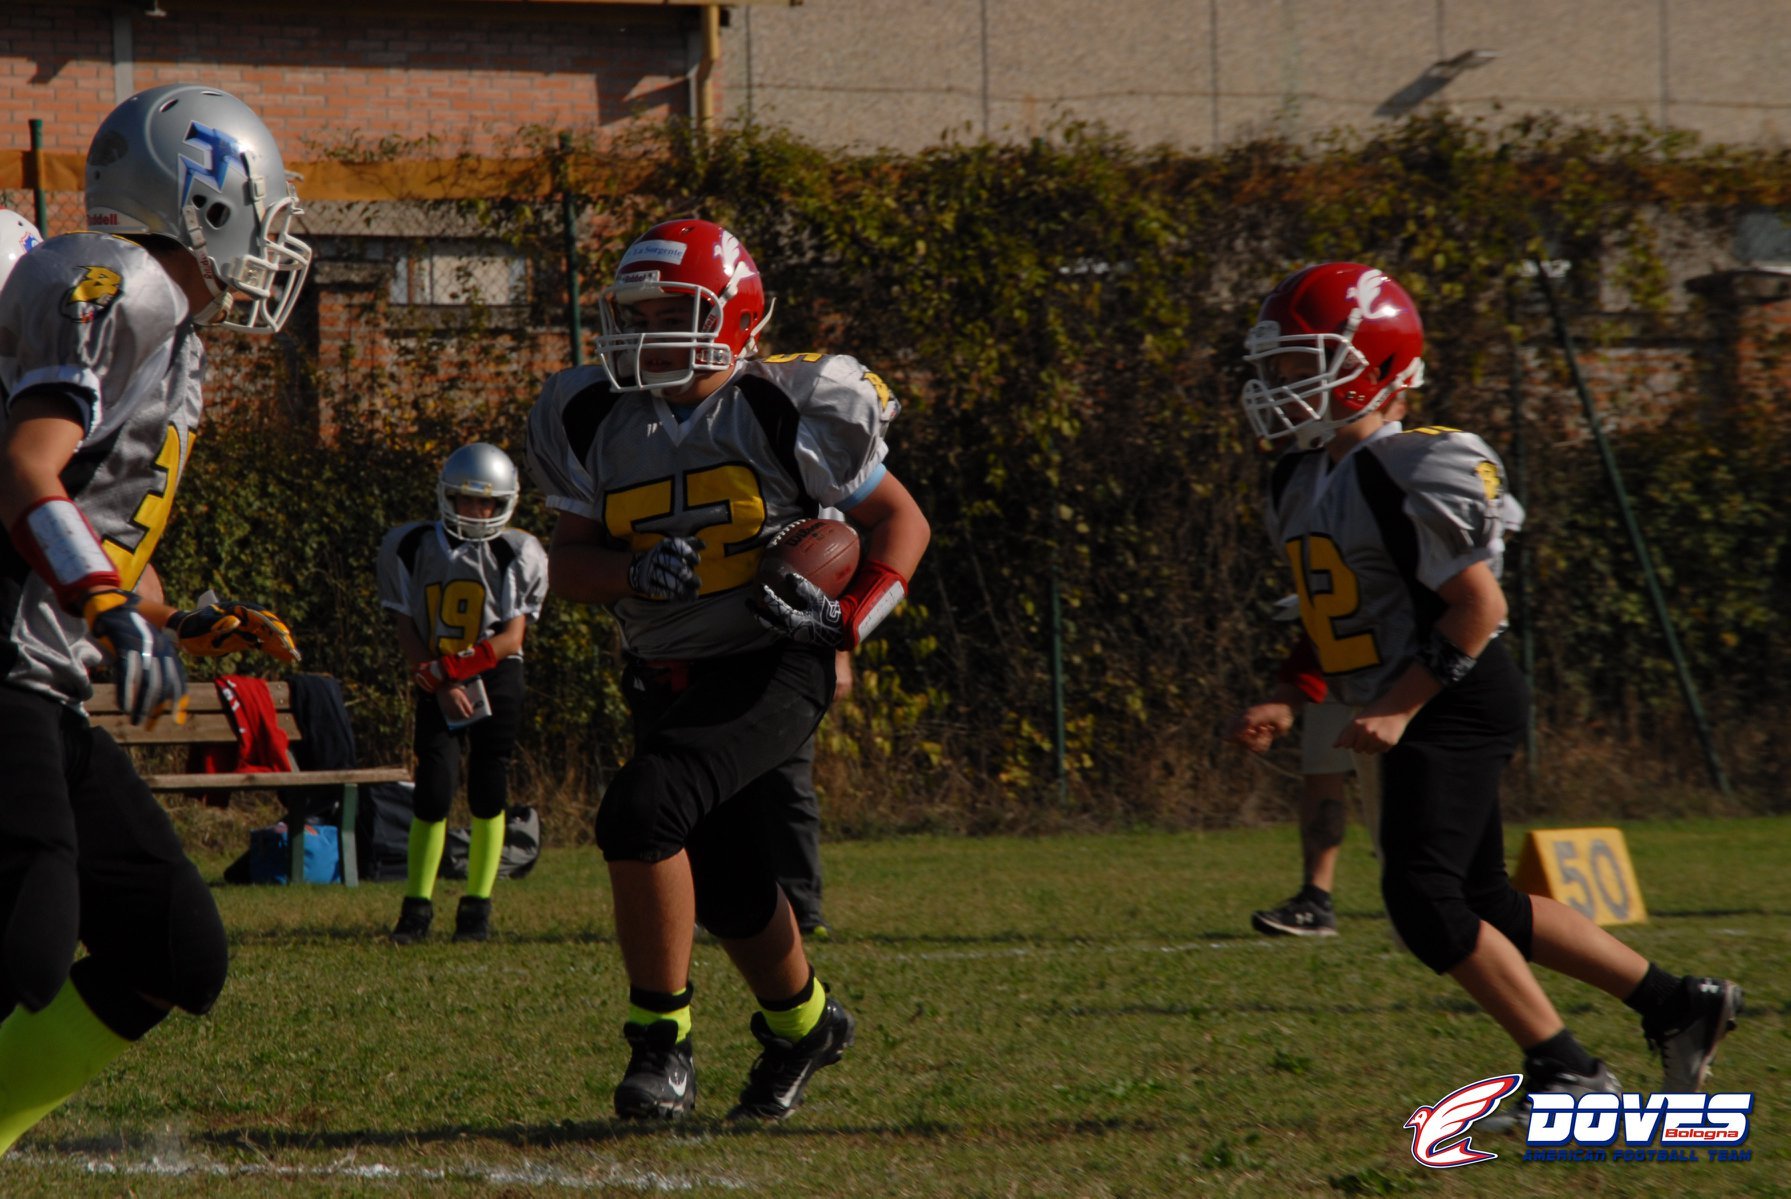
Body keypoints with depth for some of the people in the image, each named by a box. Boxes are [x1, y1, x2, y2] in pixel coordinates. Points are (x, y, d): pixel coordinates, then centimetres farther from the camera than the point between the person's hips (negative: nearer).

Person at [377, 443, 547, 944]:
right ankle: (417, 906, -1)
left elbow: (512, 636, -10)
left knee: (488, 795, -2)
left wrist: (452, 666, -22)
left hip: (495, 677, 0)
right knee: (433, 793, -9)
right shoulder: (411, 547, 0)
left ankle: (477, 906, 6)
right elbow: (407, 631, 1)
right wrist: (441, 685, -14)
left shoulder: (517, 555, -4)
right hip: (435, 683, 0)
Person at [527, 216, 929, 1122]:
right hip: (666, 682, 6)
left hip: (770, 671, -6)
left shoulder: (784, 412, -10)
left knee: (642, 810, -28)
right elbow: (565, 563, 2)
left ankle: (661, 1042, -16)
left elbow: (900, 520, -1)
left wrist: (850, 617, -18)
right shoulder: (596, 422, 2)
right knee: (728, 891, 18)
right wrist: (638, 571, -20)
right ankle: (802, 1023, 49)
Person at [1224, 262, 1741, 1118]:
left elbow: (1479, 606, -20)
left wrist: (1397, 709, -23)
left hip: (1454, 706, -10)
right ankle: (1678, 1005, 23)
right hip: (1412, 716, 10)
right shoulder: (1301, 484, 12)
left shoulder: (1410, 475, -17)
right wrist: (1284, 707, 8)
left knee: (1423, 898, -16)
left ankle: (1567, 1072, -7)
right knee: (1486, 906, 13)